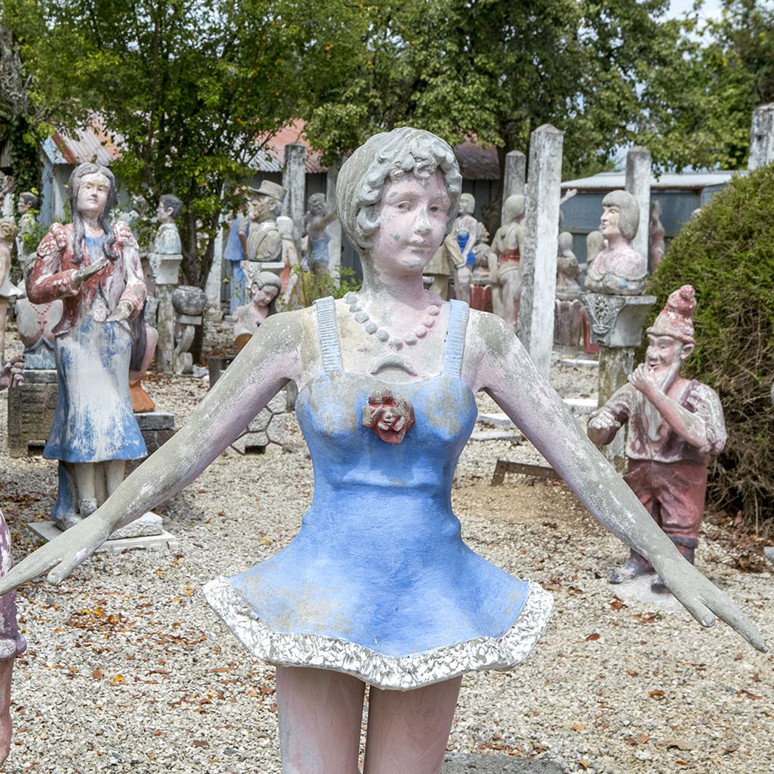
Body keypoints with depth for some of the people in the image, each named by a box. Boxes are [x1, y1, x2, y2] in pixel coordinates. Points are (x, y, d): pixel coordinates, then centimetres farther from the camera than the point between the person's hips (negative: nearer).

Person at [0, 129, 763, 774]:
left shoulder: (476, 336, -3)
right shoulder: (300, 334, -4)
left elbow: (579, 458, -3)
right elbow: (194, 442, -2)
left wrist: (672, 564, -6)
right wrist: (96, 526, -9)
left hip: (434, 601, 1)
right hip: (323, 597, -1)